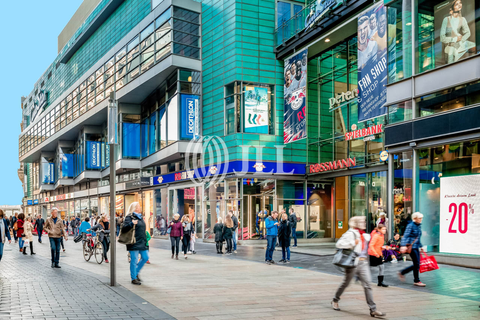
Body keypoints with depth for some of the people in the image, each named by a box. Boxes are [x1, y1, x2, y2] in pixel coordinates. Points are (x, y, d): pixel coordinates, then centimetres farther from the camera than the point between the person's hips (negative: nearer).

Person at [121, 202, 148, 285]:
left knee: (145, 257, 9)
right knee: (134, 260, -3)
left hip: (142, 243, 8)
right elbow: (124, 228, -18)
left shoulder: (140, 217, 17)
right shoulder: (129, 217, -9)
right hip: (134, 243, -8)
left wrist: (145, 240, 25)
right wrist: (131, 224, -33)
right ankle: (133, 278, 7)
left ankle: (136, 272, 25)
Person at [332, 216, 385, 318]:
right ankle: (335, 300, 32)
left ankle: (373, 310, -3)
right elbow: (339, 244, -19)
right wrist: (352, 243, -24)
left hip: (363, 263, 6)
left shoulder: (365, 235, 15)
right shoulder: (350, 233, -9)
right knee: (346, 283, 9)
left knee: (367, 285, -2)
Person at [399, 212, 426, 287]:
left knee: (417, 264, 8)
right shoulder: (410, 225, -11)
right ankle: (416, 281, 6)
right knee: (417, 264, -6)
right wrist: (403, 245, -29)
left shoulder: (419, 226, 14)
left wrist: (421, 246, 25)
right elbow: (405, 236, -18)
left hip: (416, 247, 9)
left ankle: (402, 273, 22)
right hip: (411, 247, -9)